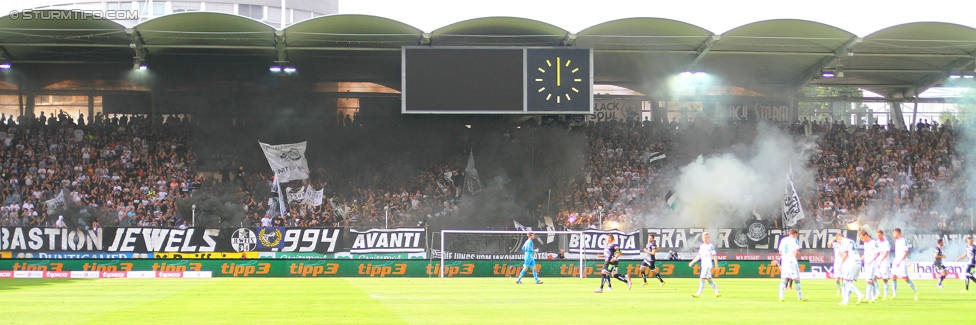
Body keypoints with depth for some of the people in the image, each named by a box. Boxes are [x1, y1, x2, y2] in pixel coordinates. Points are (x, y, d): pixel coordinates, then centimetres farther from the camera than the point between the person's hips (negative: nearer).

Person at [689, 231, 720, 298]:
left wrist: (716, 265, -14)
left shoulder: (711, 246, -8)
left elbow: (714, 256, -10)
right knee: (709, 279, 11)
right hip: (703, 265, 8)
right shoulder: (701, 246, 14)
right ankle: (717, 292, 19)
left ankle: (699, 294, -11)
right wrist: (692, 262, 16)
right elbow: (699, 256, 20)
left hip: (708, 265, -8)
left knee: (702, 279, -12)